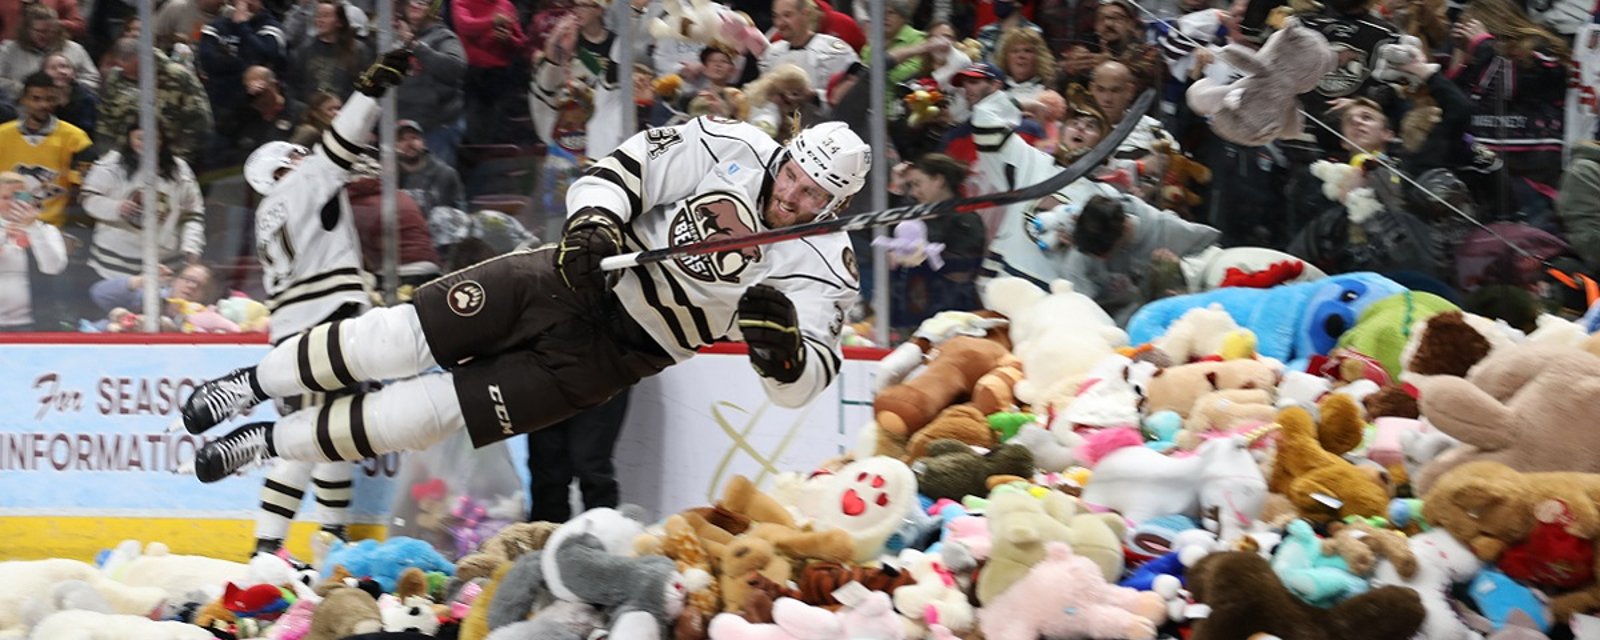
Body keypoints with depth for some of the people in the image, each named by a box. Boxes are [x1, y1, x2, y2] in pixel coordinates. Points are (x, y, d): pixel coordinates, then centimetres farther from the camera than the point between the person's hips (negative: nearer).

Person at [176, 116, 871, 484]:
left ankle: (272, 442, 9)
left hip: (614, 352, -1)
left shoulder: (821, 267, -14)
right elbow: (624, 167, -6)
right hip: (574, 279, 1)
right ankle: (255, 381, 14)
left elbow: (803, 380, -18)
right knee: (418, 330, -8)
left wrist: (781, 345, -40)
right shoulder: (729, 147, -11)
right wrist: (593, 223, -24)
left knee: (444, 408, -6)